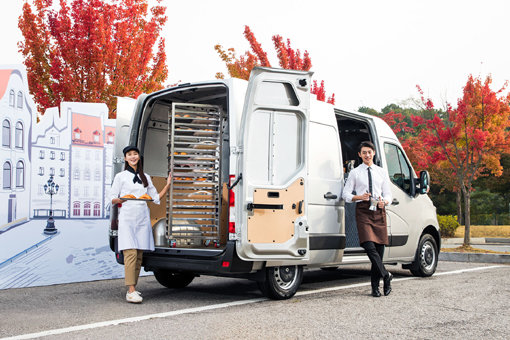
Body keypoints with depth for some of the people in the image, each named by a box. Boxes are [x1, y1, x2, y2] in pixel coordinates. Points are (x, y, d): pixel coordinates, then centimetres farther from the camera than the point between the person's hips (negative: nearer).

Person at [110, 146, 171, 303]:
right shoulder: (121, 176, 8)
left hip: (143, 219, 4)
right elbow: (112, 199, 6)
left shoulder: (146, 178, 19)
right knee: (131, 253, -15)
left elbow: (156, 198, 21)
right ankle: (131, 291, -18)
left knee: (139, 255, 2)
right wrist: (123, 199, -13)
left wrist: (168, 185, 11)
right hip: (127, 218, -4)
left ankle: (133, 288, 9)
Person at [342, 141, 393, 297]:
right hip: (363, 210, -2)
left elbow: (388, 194, 14)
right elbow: (346, 194, 7)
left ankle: (375, 286, 8)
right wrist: (359, 197, -12)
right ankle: (386, 276, -6)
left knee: (379, 249, 0)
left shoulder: (382, 172, 16)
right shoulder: (355, 173, 10)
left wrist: (384, 202, -9)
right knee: (370, 247, -18)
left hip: (379, 211, 2)